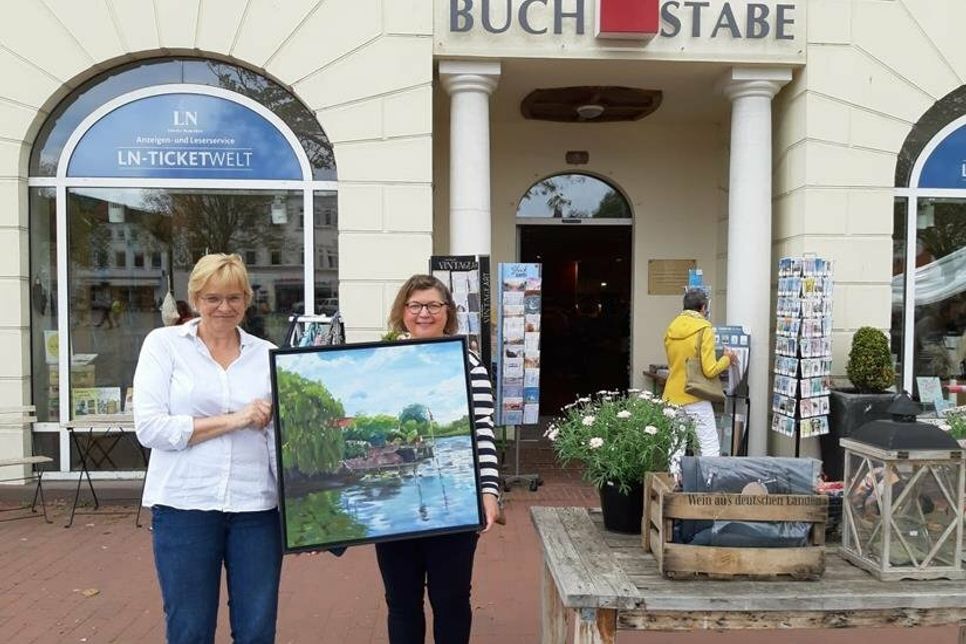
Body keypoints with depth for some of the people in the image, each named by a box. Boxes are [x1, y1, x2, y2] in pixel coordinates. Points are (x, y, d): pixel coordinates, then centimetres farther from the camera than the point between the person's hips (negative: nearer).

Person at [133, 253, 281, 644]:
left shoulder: (268, 354, 7)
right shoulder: (163, 343, 2)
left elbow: (281, 431, 4)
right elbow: (149, 428, -7)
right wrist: (233, 420, -12)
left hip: (256, 507, 2)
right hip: (184, 506, -1)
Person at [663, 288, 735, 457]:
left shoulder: (671, 329, 10)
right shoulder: (704, 329, -9)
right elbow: (710, 370, -13)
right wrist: (727, 358, 3)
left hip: (672, 397, 6)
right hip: (695, 399, -6)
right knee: (710, 450, -2)